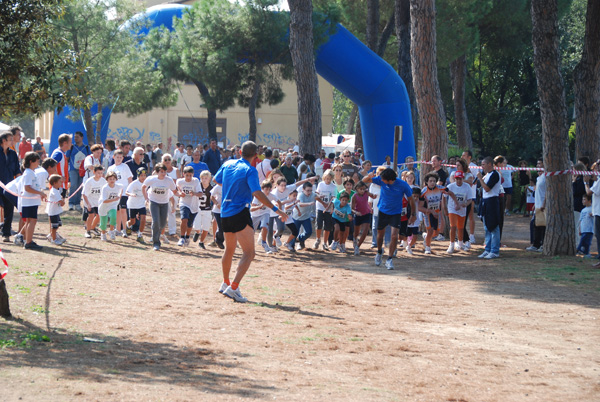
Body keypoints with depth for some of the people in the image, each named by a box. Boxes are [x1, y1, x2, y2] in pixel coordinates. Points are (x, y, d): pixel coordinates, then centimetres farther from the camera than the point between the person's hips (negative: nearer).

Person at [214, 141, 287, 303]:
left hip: (225, 213, 8)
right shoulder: (250, 170, -13)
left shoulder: (228, 164, 7)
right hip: (240, 213, -8)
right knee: (249, 253, -9)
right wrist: (276, 210, -24)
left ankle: (225, 283, 39)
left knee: (229, 249, 26)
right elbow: (257, 193, -23)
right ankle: (233, 288, -23)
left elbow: (216, 180, 24)